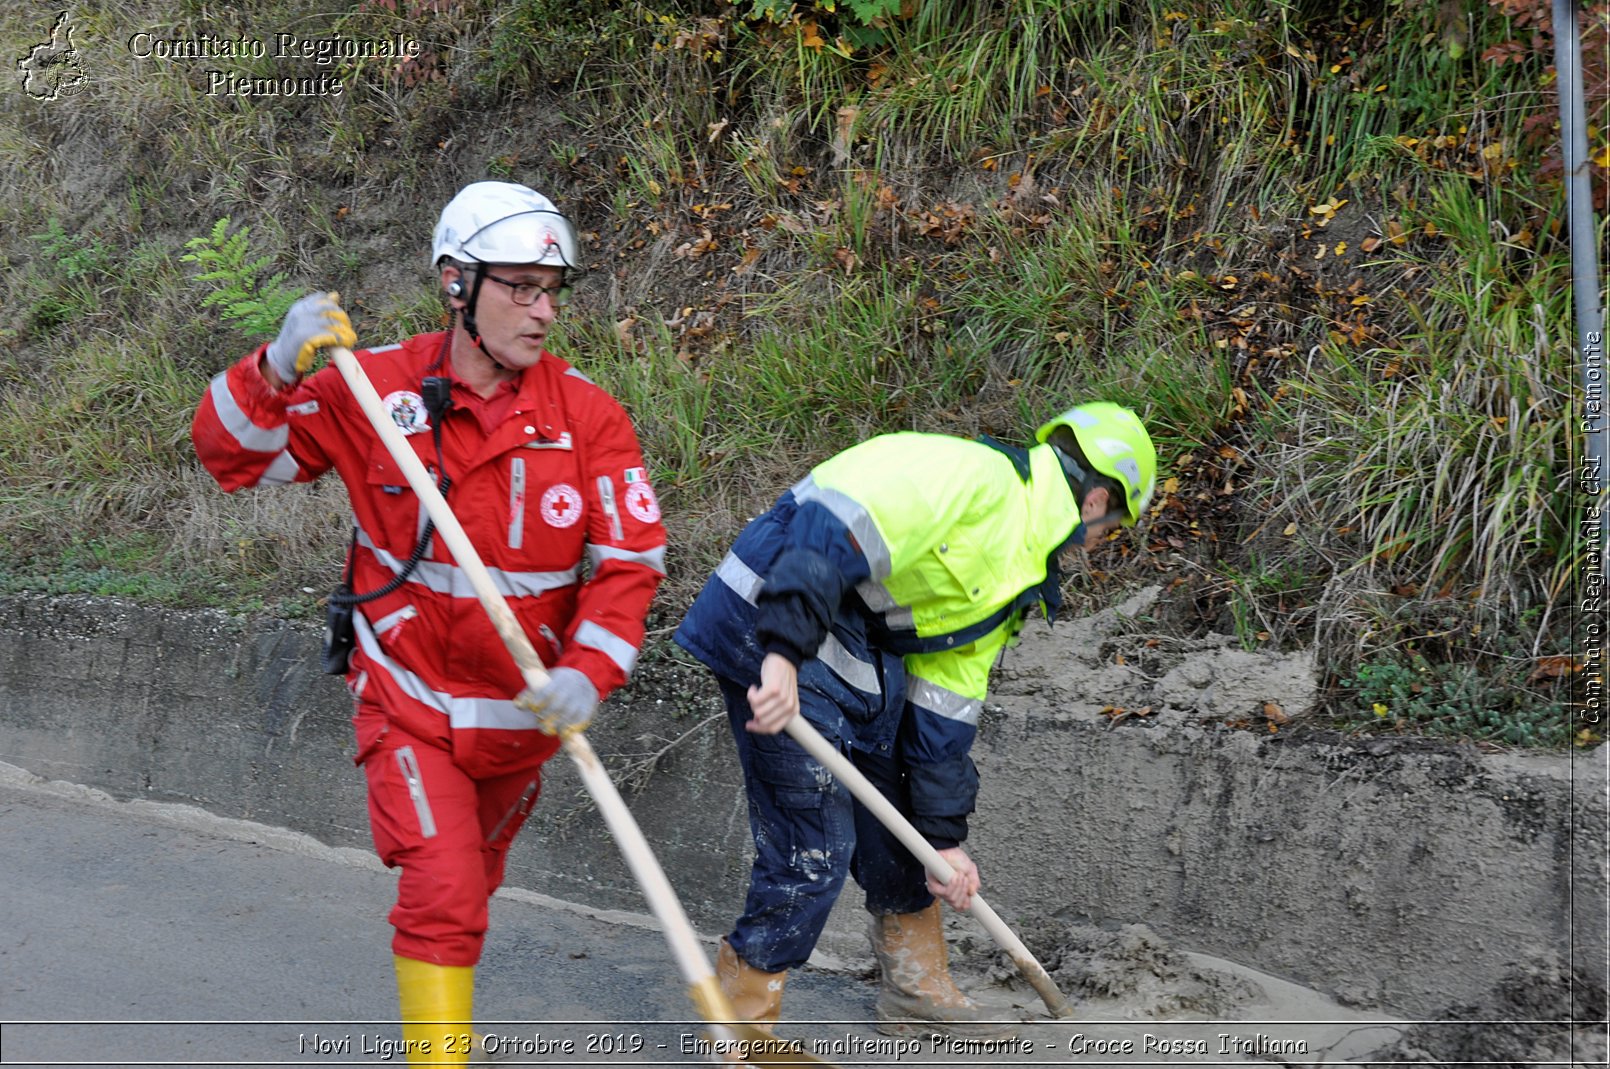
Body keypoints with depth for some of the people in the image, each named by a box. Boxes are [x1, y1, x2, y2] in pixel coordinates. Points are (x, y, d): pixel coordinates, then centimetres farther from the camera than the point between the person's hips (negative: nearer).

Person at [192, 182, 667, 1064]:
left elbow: (630, 561, -11)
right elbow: (231, 453, -4)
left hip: (525, 711, 3)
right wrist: (280, 369, -24)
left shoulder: (588, 416, -10)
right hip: (410, 702, -2)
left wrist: (587, 672, -26)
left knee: (471, 884, 21)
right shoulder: (374, 389, -11)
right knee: (441, 891, -17)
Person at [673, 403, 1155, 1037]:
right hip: (771, 633, -10)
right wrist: (784, 650, -35)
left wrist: (945, 837, 18)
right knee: (814, 853, -6)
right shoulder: (982, 476, -14)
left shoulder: (1012, 579, 16)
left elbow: (944, 713, 18)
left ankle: (919, 996, 37)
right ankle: (740, 1026, 12)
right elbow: (838, 525, -27)